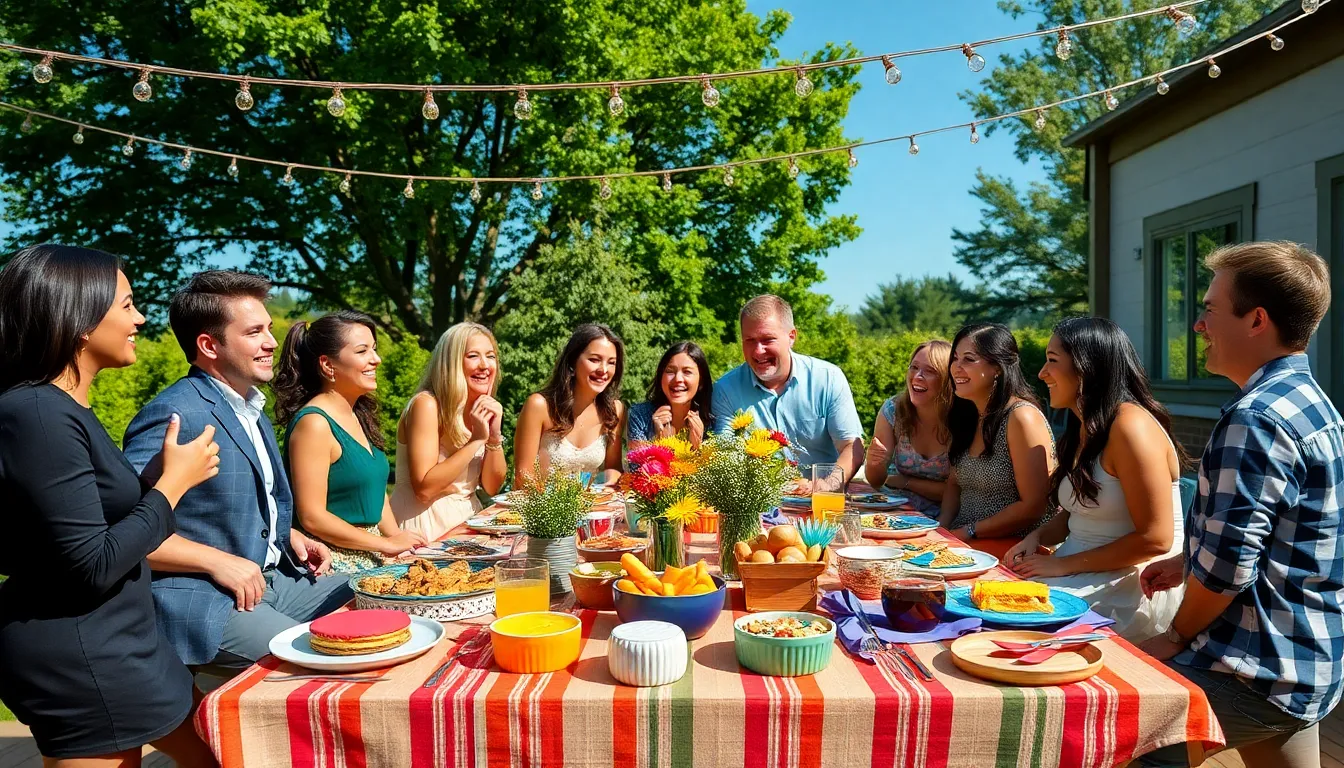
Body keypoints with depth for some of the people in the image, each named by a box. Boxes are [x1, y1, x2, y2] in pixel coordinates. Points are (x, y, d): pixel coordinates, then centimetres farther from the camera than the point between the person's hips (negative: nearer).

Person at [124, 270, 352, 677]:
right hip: (202, 600, -9)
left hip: (273, 578, 9)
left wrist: (291, 537, 8)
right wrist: (218, 561, -20)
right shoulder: (174, 414, -16)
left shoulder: (251, 408, 13)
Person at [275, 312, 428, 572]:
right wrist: (387, 544, -13)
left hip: (370, 558, 8)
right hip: (333, 562, -8)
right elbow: (311, 518, -19)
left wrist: (400, 543, 4)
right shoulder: (314, 423, -15)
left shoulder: (358, 416, 11)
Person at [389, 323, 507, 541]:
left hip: (468, 519, 7)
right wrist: (476, 440, -21)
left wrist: (494, 437, -11)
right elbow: (424, 489, -21)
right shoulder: (426, 405, -15)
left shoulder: (484, 409, 6)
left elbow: (492, 487, 5)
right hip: (428, 528, -7)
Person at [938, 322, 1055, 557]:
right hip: (961, 540, 7)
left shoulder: (1021, 417, -15)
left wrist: (968, 532, -14)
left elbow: (1033, 508, -17)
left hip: (1013, 547, -7)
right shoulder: (967, 415, 9)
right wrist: (942, 525, -1)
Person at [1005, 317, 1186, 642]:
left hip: (1132, 588, -8)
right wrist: (1036, 538, 0)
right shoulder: (1083, 429, 11)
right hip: (1082, 576, 8)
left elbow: (1155, 539, -19)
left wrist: (1063, 564, -16)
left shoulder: (1131, 426, -17)